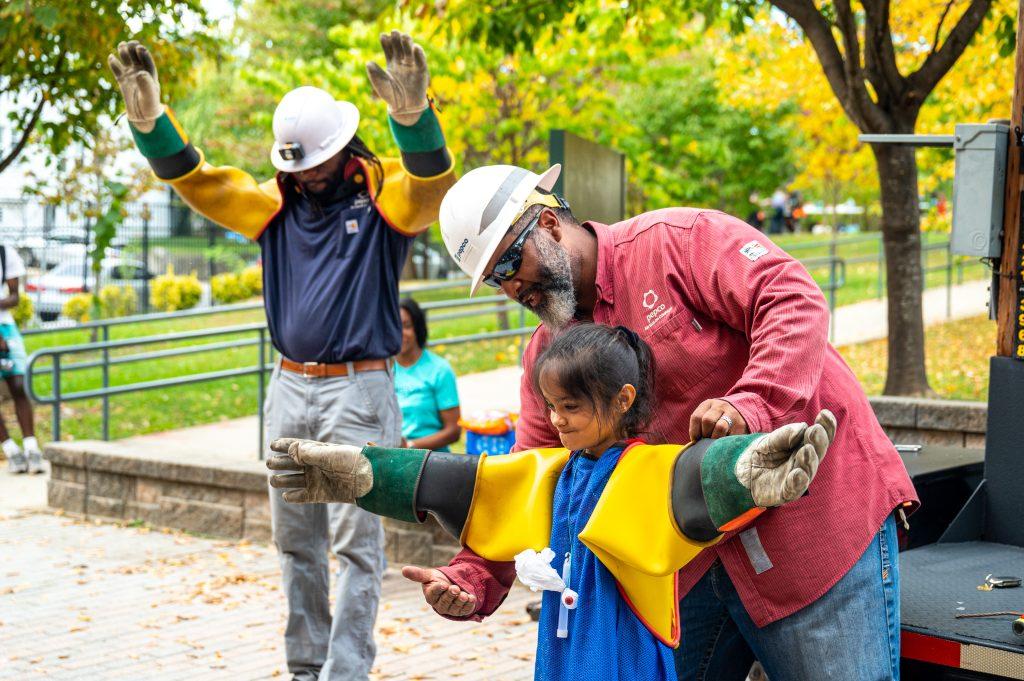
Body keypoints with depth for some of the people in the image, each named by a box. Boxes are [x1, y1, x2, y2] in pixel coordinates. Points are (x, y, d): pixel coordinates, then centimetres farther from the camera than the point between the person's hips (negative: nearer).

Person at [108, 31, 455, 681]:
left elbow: (433, 183, -26)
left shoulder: (383, 194, -5)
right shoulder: (276, 201, 9)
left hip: (359, 389, -6)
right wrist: (151, 120, -15)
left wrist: (413, 116, -47)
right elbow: (197, 180, 3)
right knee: (296, 538, 12)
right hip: (290, 387, 6)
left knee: (356, 539, -6)